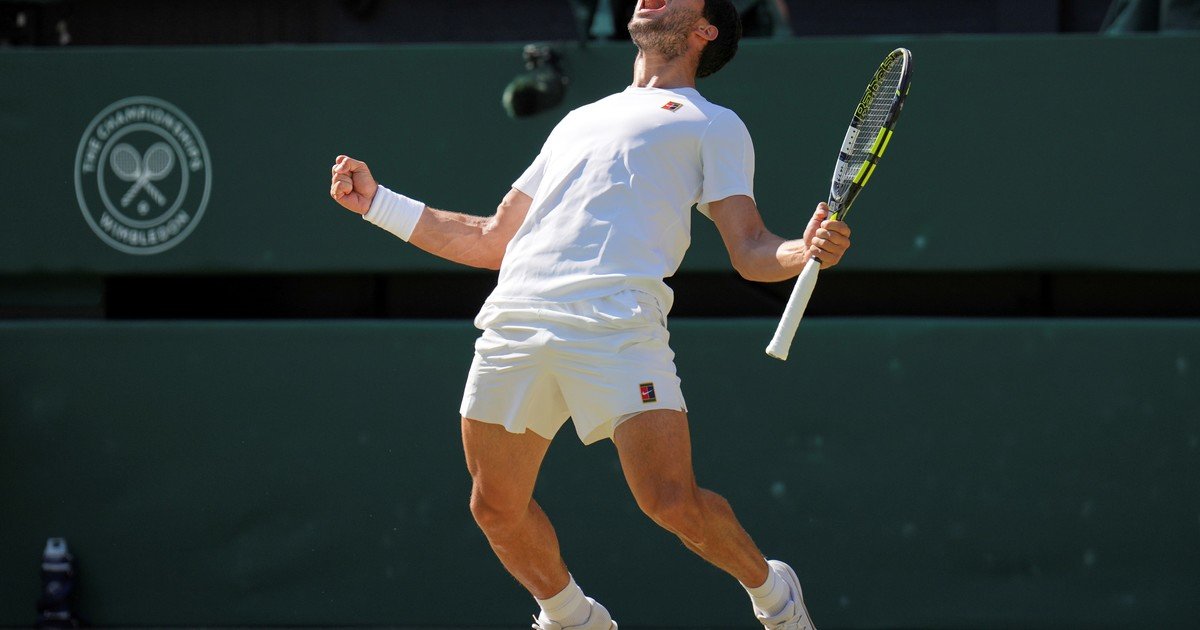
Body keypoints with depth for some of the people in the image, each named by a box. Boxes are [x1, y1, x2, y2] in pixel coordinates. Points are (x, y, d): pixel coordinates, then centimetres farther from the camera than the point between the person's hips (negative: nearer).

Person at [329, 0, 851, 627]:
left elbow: (750, 251, 8)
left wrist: (807, 251, -14)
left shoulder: (711, 124, 20)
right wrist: (376, 201, 32)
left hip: (615, 323, -5)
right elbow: (491, 241, 36)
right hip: (514, 316, 5)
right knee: (496, 509, 2)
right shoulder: (580, 121, 34)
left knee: (673, 503, -16)